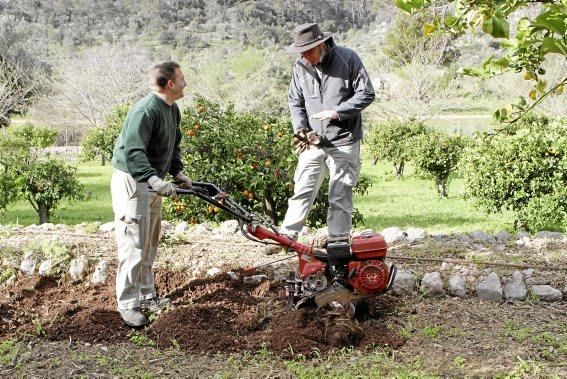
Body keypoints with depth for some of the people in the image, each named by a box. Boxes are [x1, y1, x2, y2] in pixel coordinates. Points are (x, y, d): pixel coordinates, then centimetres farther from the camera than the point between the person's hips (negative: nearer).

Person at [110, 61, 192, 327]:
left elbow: (173, 145, 23)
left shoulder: (172, 109, 9)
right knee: (134, 244, -8)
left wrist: (177, 172, 14)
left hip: (152, 183, 10)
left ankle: (147, 296, 27)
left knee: (150, 243, 16)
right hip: (132, 181, -10)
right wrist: (154, 179, -43)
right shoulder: (145, 111, -23)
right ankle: (128, 303, 0)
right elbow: (133, 151, -33)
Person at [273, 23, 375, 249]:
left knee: (340, 196, 4)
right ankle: (287, 236, 10)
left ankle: (338, 242, 13)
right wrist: (300, 129, -6)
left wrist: (337, 112, -16)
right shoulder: (301, 66, 3)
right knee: (302, 191, 3)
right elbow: (294, 101, 11)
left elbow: (367, 94, -7)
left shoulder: (348, 59, -8)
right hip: (313, 142, 3)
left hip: (343, 143, -3)